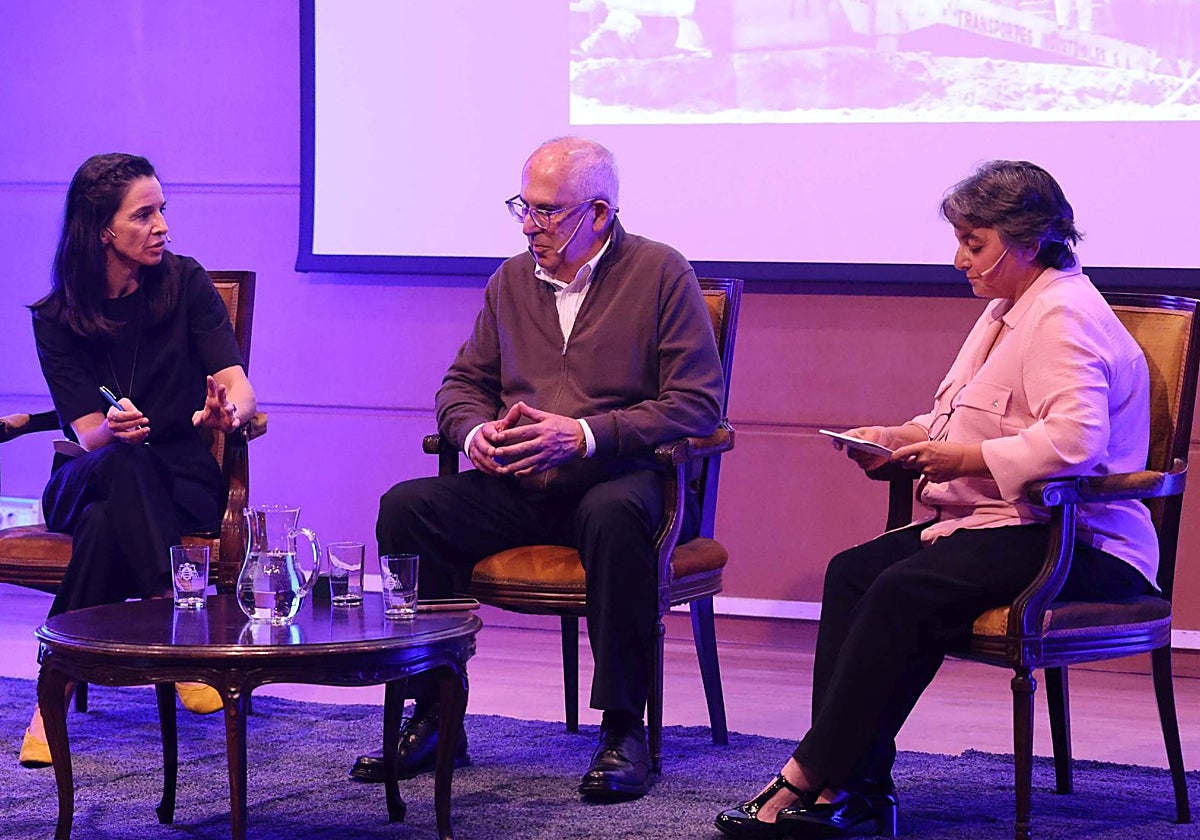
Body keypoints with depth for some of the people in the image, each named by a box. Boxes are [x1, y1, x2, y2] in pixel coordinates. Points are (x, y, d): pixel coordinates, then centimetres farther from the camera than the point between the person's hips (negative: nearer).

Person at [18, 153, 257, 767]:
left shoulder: (185, 284, 0)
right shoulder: (58, 319, -1)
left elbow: (238, 385, -7)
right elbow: (88, 431, -10)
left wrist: (227, 409, -32)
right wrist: (113, 430, -35)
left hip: (181, 478, 0)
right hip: (86, 480, 0)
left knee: (104, 525, -34)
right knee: (122, 464, -37)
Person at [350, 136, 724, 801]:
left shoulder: (660, 273, 0)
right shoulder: (512, 280, 16)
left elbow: (697, 405, -8)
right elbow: (463, 383, 24)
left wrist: (584, 435, -19)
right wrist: (475, 429, -2)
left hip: (618, 481, -5)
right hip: (518, 490, 5)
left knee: (613, 515, -40)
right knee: (406, 507, -19)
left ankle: (623, 729, -28)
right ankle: (434, 719, -12)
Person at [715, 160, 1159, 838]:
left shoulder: (1065, 317, -14)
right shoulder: (1007, 311, 20)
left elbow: (1074, 440, -29)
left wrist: (964, 459, -20)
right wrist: (901, 438, 11)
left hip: (1076, 546, -11)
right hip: (998, 526, 11)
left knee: (904, 592, -28)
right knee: (853, 571, -8)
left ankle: (809, 778, -22)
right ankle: (856, 783, -16)